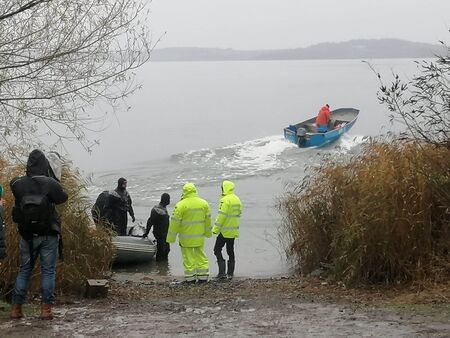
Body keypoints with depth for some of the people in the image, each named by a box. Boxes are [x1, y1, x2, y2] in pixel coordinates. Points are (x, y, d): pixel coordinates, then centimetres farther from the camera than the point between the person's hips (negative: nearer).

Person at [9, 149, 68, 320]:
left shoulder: (17, 184, -5)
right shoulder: (50, 184, -12)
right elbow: (63, 197, 2)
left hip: (27, 235, 3)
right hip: (48, 235, -3)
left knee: (24, 270, 13)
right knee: (48, 271, 5)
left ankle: (16, 308, 11)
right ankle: (46, 308, 1)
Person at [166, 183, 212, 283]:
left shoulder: (181, 205, -14)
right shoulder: (204, 203, 1)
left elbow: (175, 222, -11)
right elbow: (208, 219, 11)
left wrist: (171, 237, -4)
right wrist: (208, 232, 25)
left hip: (186, 237, -4)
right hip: (199, 236, 4)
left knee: (188, 256, 5)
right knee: (201, 255, 15)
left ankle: (190, 277, 7)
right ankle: (203, 275, 16)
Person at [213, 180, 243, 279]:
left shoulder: (225, 200, -18)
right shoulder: (237, 200, 10)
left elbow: (221, 216, -20)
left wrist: (215, 229, -15)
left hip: (224, 231, -8)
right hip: (233, 231, 8)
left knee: (217, 250, 0)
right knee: (230, 251, 14)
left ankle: (222, 271, -8)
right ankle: (230, 273, 15)